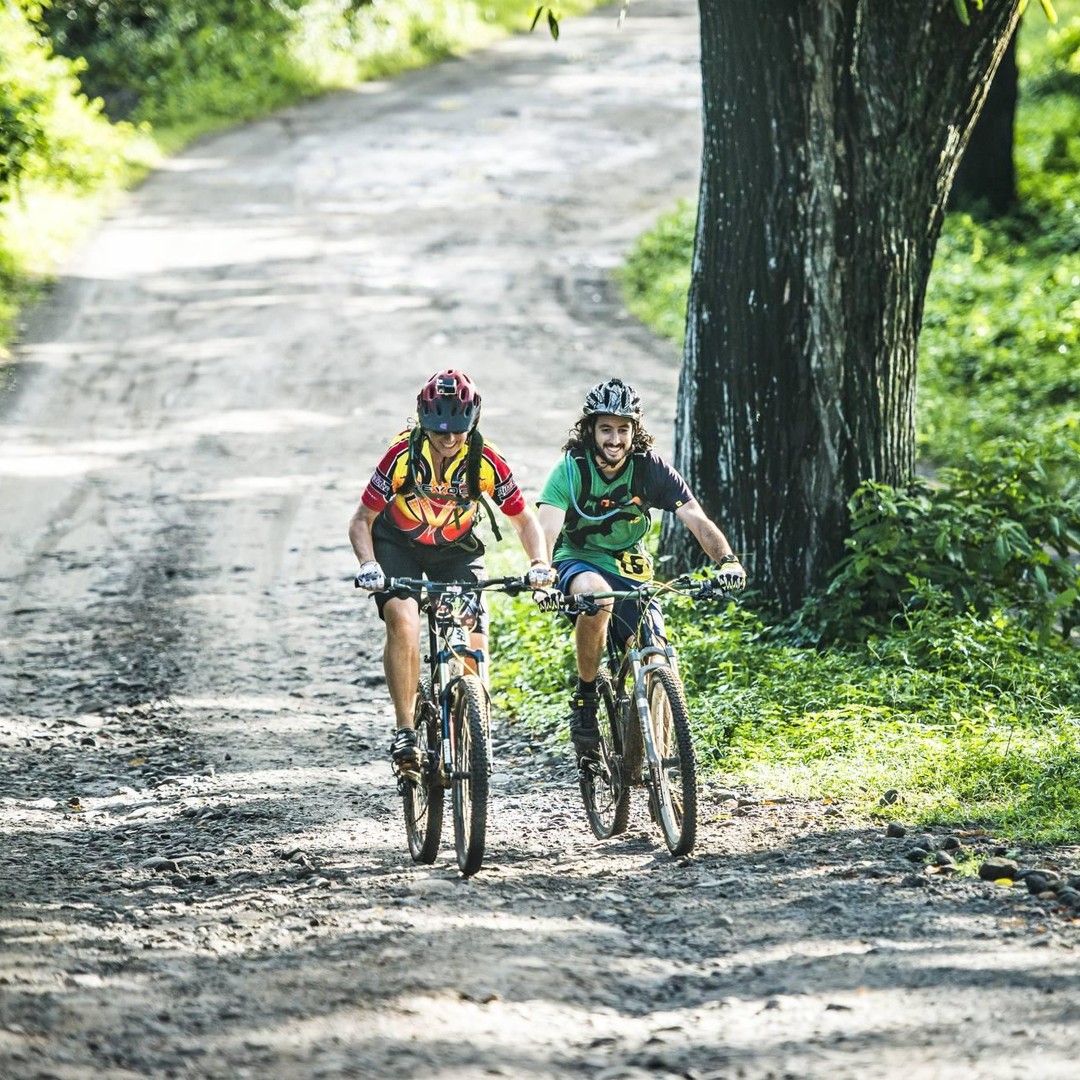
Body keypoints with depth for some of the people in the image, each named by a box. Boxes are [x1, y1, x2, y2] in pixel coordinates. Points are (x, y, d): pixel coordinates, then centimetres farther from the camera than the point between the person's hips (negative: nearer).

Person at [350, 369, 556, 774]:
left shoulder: (486, 463, -22)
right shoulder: (403, 456, -26)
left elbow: (523, 519, -9)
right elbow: (362, 520, -19)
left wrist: (539, 563, -26)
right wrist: (368, 565, -37)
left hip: (456, 551, 2)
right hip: (398, 546, -2)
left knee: (474, 648, -15)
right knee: (403, 620, -30)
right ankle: (404, 732, -25)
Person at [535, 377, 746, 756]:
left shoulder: (651, 469, -13)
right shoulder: (571, 469, -19)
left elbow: (698, 522, -19)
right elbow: (546, 530, -31)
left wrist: (727, 560, -38)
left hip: (629, 569, 3)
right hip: (578, 563, -3)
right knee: (597, 595, -38)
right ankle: (585, 697, -19)